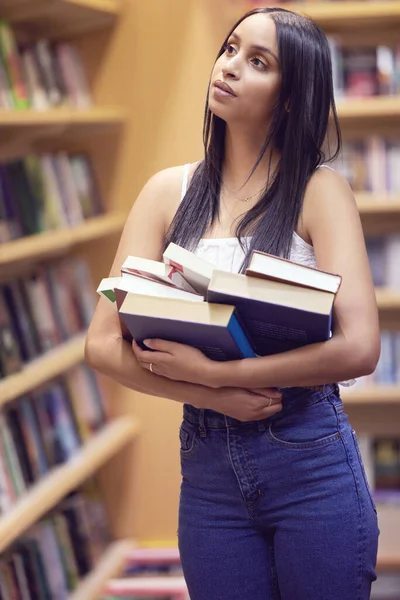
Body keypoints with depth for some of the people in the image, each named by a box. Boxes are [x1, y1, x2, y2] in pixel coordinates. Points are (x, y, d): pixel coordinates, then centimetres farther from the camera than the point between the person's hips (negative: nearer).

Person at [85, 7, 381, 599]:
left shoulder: (319, 190, -4)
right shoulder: (169, 192, 5)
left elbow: (358, 347, -15)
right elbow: (103, 344, 0)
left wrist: (214, 371, -17)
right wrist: (211, 396, -14)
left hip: (311, 461, -2)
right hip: (207, 467, 3)